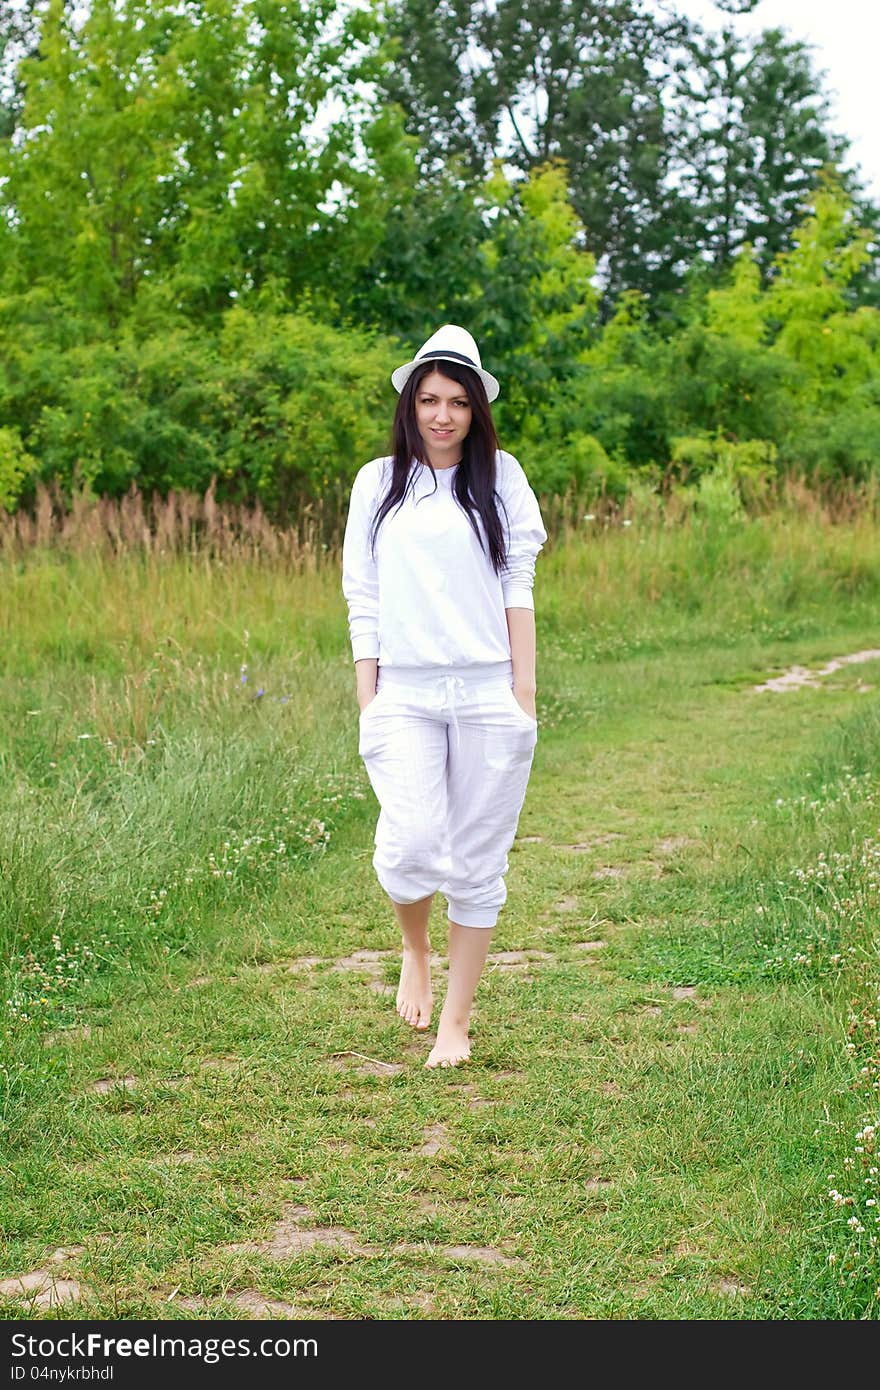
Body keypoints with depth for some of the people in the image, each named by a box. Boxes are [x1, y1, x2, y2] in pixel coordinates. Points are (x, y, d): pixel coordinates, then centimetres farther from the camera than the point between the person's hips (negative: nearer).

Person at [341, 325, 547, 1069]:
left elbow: (518, 585, 6)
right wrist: (366, 700, 3)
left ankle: (457, 1021, 17)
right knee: (410, 845, -16)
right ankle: (415, 950, 17)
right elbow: (362, 596, 9)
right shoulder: (378, 483, 10)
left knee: (477, 861, 3)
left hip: (489, 693, 0)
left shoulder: (500, 477, 8)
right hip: (406, 694, 0)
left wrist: (525, 692, -1)